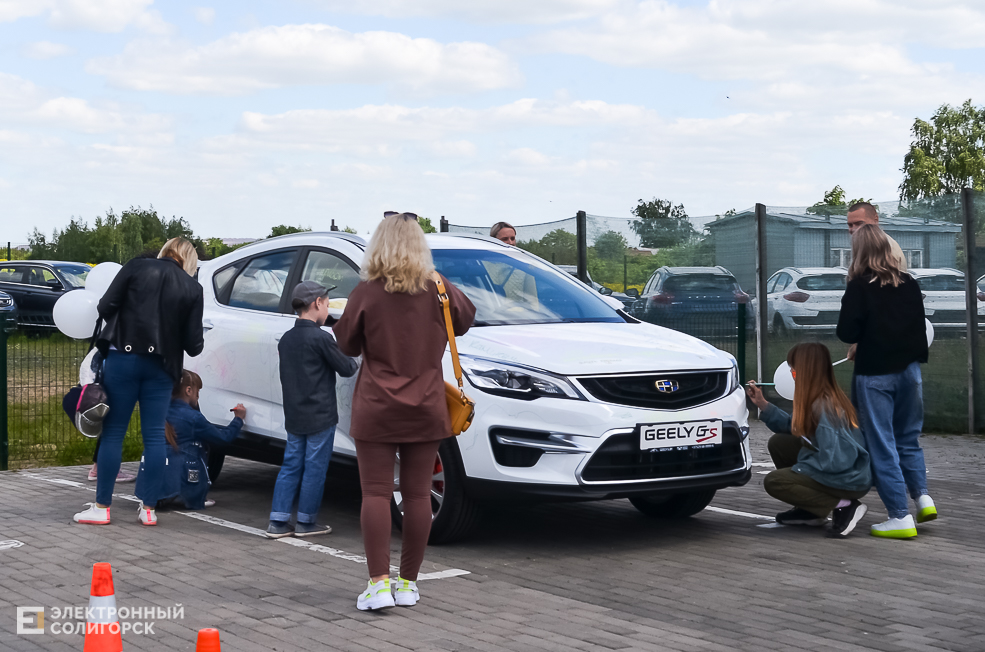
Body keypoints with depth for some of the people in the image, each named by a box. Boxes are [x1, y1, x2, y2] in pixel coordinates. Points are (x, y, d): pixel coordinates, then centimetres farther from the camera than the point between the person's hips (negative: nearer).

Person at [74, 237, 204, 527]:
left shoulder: (137, 267, 0)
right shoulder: (192, 289, 3)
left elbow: (105, 306, -6)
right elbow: (194, 345, 0)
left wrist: (119, 328, 13)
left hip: (123, 358, -1)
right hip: (161, 367, 1)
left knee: (113, 431, 4)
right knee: (154, 435, 8)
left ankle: (101, 507, 7)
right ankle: (149, 508, 10)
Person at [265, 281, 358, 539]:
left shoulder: (286, 339, 8)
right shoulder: (321, 338, -15)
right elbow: (345, 369, -9)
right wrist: (353, 358, 14)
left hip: (293, 417, 7)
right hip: (320, 416, -7)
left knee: (291, 466, 11)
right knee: (314, 469, 3)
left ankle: (278, 522, 9)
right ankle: (306, 523, 10)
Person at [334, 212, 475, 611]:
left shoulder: (366, 293, -9)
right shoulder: (438, 290, -1)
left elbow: (347, 344, 2)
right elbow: (466, 319, 18)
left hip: (376, 409, -2)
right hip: (425, 409, 3)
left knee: (376, 493, 0)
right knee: (417, 494, 8)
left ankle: (379, 582, -8)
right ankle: (409, 582, 14)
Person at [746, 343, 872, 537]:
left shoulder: (824, 407, -25)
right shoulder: (826, 398, 4)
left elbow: (833, 461, -28)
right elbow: (793, 427, 16)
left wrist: (801, 464, -13)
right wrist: (762, 404, 13)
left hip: (850, 481, -10)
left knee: (773, 482, -12)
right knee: (778, 443, 11)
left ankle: (844, 506, -12)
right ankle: (810, 512, 16)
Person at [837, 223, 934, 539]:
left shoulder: (859, 287, -12)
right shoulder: (909, 284, 5)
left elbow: (847, 332, -15)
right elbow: (919, 326, 13)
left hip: (875, 374, -5)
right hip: (909, 370, 5)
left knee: (882, 445, 1)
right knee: (909, 439, 20)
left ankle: (900, 517, -2)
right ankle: (923, 496, 6)